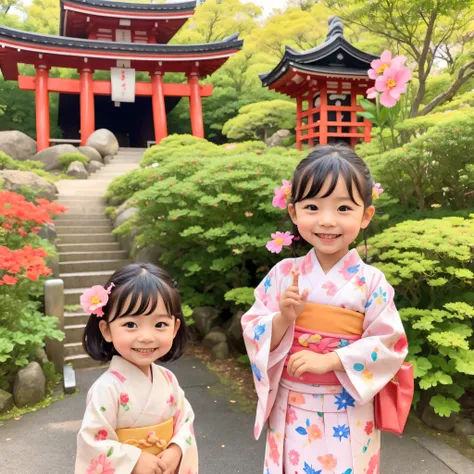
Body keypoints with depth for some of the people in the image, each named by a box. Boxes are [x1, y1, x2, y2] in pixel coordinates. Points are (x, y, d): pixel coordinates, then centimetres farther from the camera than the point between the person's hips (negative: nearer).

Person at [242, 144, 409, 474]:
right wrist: (283, 318, -23)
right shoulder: (283, 274, -7)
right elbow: (253, 333, -4)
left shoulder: (370, 281, -12)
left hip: (347, 415, -1)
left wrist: (329, 360, -20)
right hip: (290, 411, 2)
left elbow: (390, 344, -11)